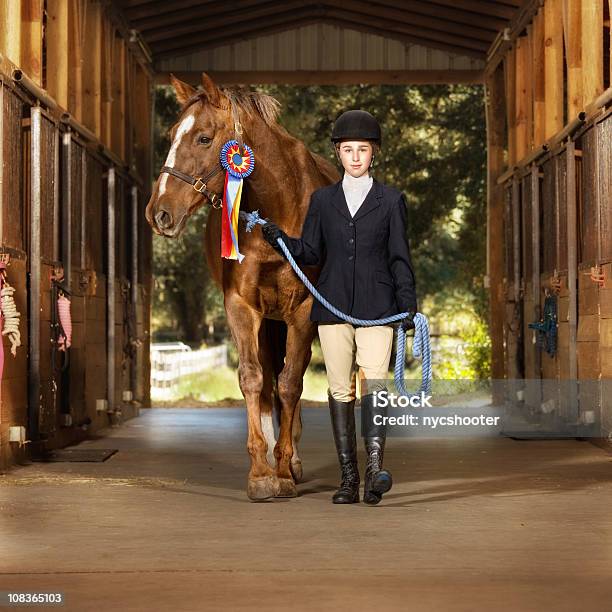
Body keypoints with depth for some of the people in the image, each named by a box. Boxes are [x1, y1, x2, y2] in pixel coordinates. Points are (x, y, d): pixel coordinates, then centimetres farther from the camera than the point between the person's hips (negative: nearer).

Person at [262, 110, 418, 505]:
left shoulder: (391, 200, 7)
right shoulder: (323, 200, 12)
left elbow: (400, 258, 5)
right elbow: (311, 253, 11)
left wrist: (409, 306, -3)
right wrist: (279, 239, -6)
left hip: (376, 307, -2)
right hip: (334, 305, 3)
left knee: (374, 380, -17)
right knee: (340, 389, 3)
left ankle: (376, 468, -29)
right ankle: (349, 477, 8)